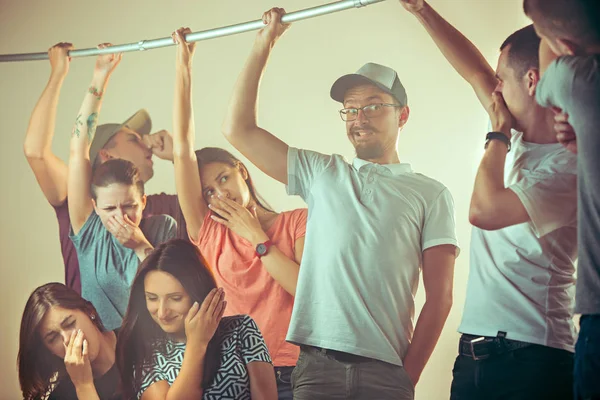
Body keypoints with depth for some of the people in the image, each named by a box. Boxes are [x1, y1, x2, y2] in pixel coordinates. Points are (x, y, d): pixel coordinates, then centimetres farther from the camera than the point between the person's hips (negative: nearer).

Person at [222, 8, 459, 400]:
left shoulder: (431, 195, 7)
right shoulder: (322, 174, 14)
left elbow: (439, 296, 2)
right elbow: (239, 129, 10)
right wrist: (263, 46, 10)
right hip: (316, 362, 2)